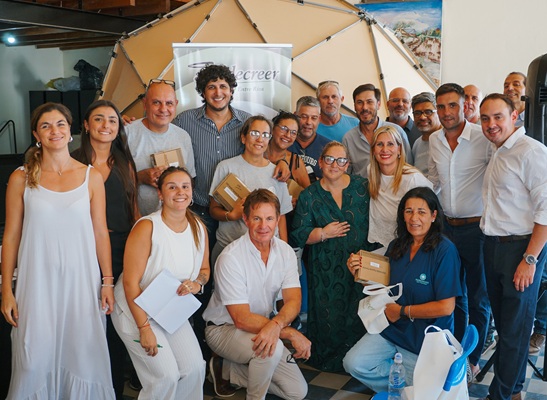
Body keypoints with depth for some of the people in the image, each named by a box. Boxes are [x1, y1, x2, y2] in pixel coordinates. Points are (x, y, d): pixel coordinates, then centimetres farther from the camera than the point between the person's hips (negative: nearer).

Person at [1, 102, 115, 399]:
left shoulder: (91, 177, 3)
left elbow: (100, 233, 4)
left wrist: (108, 282, 2)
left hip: (80, 279, 1)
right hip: (38, 282, 0)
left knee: (82, 355, 7)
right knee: (37, 359, 4)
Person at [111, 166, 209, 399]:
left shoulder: (199, 228, -3)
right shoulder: (146, 227, -21)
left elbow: (204, 269, 12)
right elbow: (130, 282, -20)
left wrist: (197, 283, -12)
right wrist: (144, 328, -21)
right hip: (136, 309, -5)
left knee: (195, 368, -6)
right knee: (167, 375, -14)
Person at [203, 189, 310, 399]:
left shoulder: (285, 251, -7)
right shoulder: (231, 257, -24)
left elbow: (293, 301, -15)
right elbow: (242, 319, -27)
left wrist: (275, 325, -37)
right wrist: (291, 333, -29)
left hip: (262, 328, 6)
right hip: (224, 328, -6)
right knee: (272, 347, -35)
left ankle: (228, 369, 12)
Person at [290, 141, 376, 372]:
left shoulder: (363, 187, 5)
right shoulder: (309, 196, 4)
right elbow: (298, 235, 2)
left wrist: (371, 253, -3)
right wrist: (322, 233, -12)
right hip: (325, 271, 0)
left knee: (358, 316, -1)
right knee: (328, 318, 0)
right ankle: (328, 361, 20)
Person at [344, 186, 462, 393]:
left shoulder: (444, 250, -19)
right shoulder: (396, 246, -1)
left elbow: (446, 307, -22)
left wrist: (402, 311, -15)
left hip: (426, 339, -5)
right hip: (392, 329, 5)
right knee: (353, 363, -13)